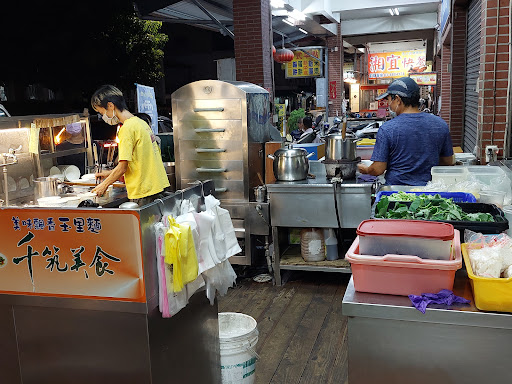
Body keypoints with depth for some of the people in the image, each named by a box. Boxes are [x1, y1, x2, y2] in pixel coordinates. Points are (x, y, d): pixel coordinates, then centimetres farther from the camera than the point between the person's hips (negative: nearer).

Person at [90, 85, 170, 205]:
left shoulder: (127, 128, -14)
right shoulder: (141, 122, 12)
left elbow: (122, 167, -14)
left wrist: (104, 184, 1)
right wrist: (110, 174, 21)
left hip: (144, 192, -8)